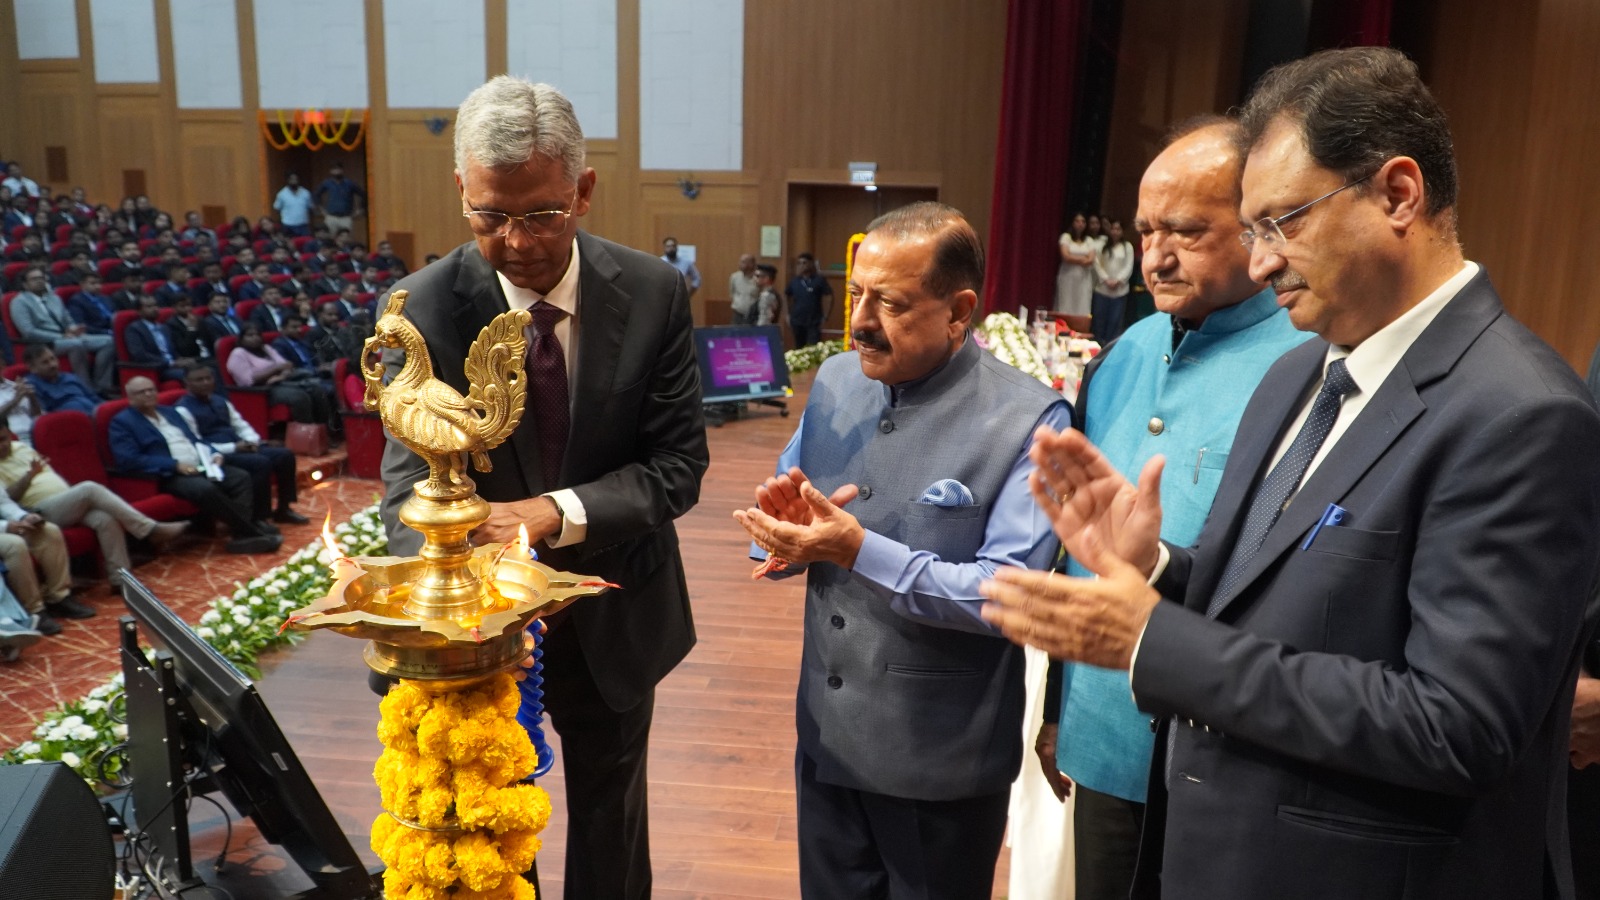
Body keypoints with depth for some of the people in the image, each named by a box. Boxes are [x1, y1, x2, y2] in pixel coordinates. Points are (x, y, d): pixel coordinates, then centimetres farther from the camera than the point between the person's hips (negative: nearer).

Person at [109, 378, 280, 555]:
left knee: (241, 477, -14)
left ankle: (243, 535, -23)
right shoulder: (122, 422, 1)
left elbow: (195, 440, 26)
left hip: (201, 467, 8)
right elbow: (129, 460, -13)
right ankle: (251, 532, -26)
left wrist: (213, 453, 2)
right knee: (206, 489, -34)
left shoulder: (169, 412, 23)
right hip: (169, 476, -7)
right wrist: (175, 465, -18)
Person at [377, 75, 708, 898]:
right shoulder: (423, 307, -16)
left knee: (610, 822, 23)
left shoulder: (652, 293, -14)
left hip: (614, 612, 1)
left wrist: (558, 512, -30)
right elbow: (413, 480, -18)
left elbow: (677, 463, -13)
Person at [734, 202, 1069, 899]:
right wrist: (783, 523, -15)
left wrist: (860, 551, -29)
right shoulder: (834, 382, 1)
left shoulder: (1027, 420, -17)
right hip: (826, 735, 5)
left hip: (942, 762, -5)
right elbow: (785, 516, 8)